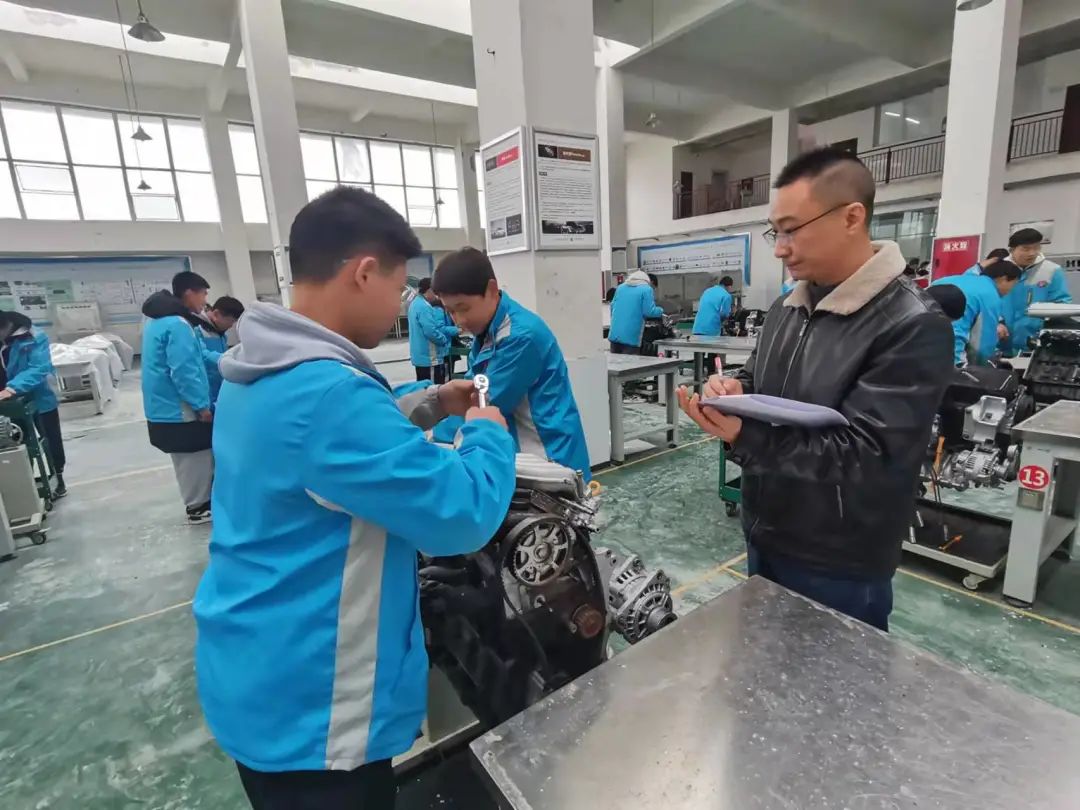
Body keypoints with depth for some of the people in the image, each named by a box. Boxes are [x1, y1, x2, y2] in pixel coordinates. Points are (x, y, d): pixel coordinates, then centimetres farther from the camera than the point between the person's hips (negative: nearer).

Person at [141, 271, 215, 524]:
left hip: (166, 407, 10)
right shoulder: (177, 325, -22)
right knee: (196, 457, 4)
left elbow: (195, 356, 20)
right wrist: (201, 405, -20)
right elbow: (184, 372, -26)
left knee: (192, 457, 20)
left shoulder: (161, 321, 13)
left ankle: (200, 501, 32)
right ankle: (198, 506, 16)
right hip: (181, 409, -10)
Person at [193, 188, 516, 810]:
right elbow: (463, 515, -30)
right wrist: (488, 432, -12)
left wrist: (432, 403, 7)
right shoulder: (327, 389, -33)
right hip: (311, 707, -9)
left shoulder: (260, 373, 0)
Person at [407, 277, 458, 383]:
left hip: (421, 355, 11)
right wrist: (445, 340, -9)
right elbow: (431, 331, -26)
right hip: (429, 357, -11)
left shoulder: (416, 303, 15)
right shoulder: (424, 307, -19)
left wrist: (455, 330, 15)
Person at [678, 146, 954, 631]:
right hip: (764, 537, 7)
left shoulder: (914, 326, -21)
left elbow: (862, 458, -26)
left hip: (840, 568, -7)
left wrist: (744, 435, -35)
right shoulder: (786, 307, 3)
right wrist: (732, 390, -14)